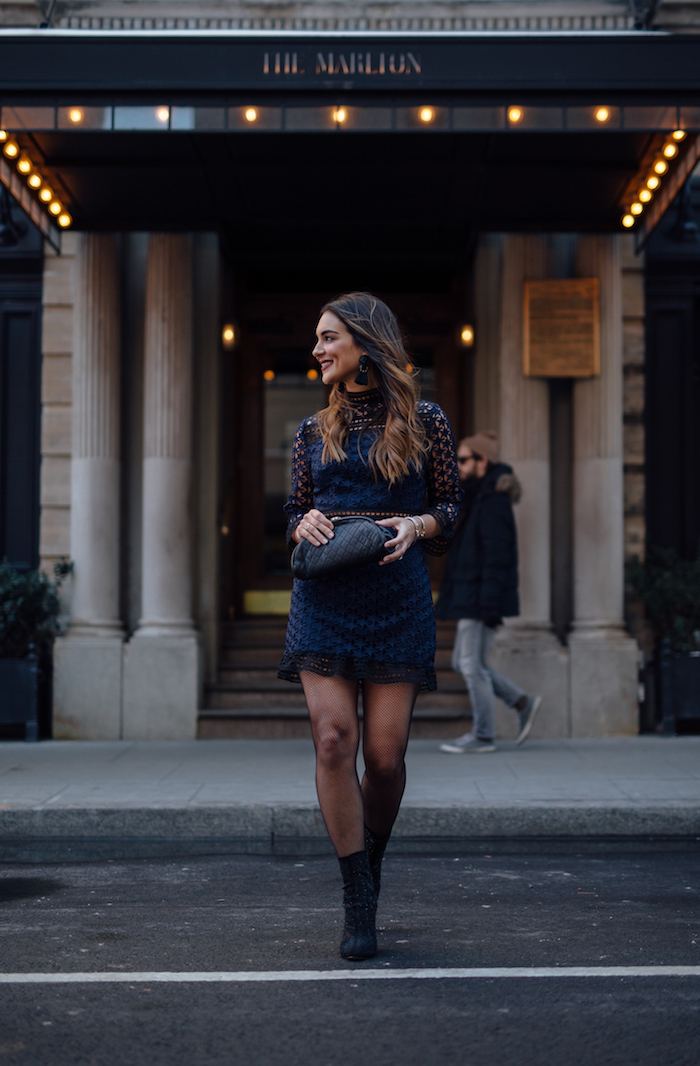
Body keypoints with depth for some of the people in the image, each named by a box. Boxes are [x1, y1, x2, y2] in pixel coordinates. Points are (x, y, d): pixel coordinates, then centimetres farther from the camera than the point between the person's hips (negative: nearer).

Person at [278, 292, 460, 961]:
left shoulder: (425, 423, 6)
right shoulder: (314, 432, 13)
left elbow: (450, 509, 10)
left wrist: (416, 524, -10)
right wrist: (305, 524, -4)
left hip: (398, 597, -2)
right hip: (323, 598, 2)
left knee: (385, 752, -3)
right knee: (334, 740, -10)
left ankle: (371, 863, 26)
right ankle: (358, 906, -3)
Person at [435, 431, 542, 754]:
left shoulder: (493, 501, -15)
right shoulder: (476, 499, 16)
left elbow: (496, 556, -21)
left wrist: (490, 605, -23)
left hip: (482, 599, -10)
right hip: (469, 597, 10)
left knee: (472, 664, -4)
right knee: (463, 663, 13)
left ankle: (482, 736, 5)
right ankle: (523, 703, 19)